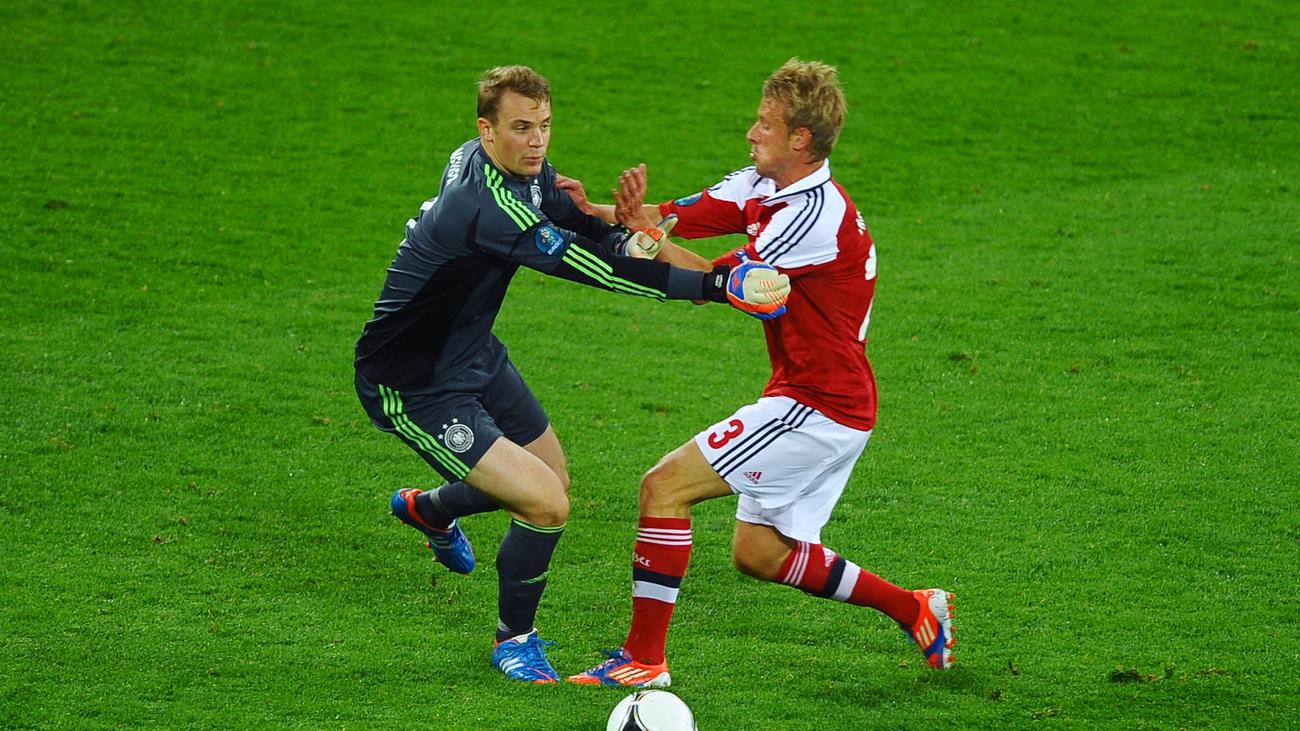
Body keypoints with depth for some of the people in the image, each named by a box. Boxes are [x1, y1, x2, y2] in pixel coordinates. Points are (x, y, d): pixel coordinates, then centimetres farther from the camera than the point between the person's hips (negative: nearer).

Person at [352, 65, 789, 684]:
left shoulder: (526, 168, -5)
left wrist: (624, 237, -17)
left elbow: (575, 222, 9)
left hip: (473, 354, 10)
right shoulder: (483, 204, -35)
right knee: (546, 504, -17)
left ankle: (428, 508, 53)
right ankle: (513, 639, 9)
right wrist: (718, 286, -42)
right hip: (413, 389, -10)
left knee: (550, 477, 24)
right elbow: (585, 267, -40)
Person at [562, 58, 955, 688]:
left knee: (665, 486, -13)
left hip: (821, 409, -10)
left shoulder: (817, 214, -21)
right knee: (757, 554, 16)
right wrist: (594, 211, -15)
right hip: (821, 403, 10)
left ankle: (643, 659, -10)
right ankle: (915, 610, 25)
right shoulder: (761, 186, 7)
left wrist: (643, 231, -24)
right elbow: (679, 216, -1)